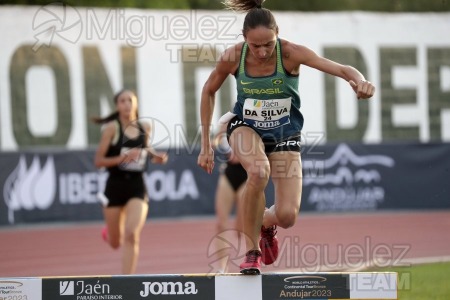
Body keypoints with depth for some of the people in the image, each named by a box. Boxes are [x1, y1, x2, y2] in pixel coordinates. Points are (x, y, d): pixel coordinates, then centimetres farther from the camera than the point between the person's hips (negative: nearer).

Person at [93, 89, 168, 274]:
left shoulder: (145, 128, 4)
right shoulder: (112, 128, -8)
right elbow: (98, 161, -9)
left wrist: (156, 156, 6)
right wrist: (122, 158, -23)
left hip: (137, 187, 1)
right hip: (115, 186, -1)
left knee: (132, 235, -19)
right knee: (116, 243, 12)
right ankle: (109, 233, 52)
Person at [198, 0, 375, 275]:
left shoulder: (290, 53, -25)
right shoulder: (233, 58, -20)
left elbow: (341, 69, -34)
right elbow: (209, 91, -1)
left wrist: (360, 81, -57)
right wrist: (206, 144, 0)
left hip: (284, 133, 0)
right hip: (246, 127, 0)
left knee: (287, 216, -13)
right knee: (259, 172, -37)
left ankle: (266, 223, 29)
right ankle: (252, 251, -17)